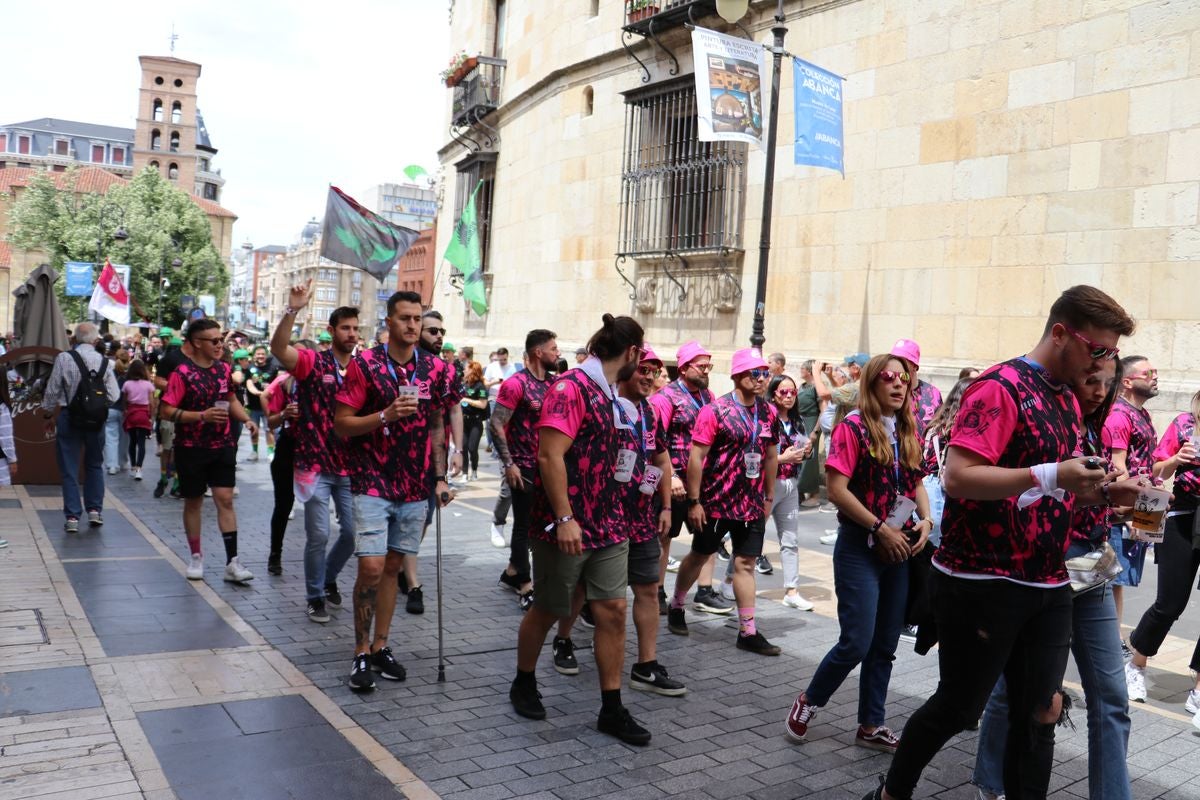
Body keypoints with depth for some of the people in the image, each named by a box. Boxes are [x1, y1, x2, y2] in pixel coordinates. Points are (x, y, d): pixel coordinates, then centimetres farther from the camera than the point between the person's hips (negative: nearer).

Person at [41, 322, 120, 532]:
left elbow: (52, 391, -5)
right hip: (96, 420, 2)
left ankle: (72, 517, 7)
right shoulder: (104, 361, -3)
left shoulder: (64, 358, -9)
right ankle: (94, 510, 19)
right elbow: (113, 396, -6)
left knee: (69, 469, 6)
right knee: (95, 465, 20)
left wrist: (49, 416, 9)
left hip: (69, 417, -2)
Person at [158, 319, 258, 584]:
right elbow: (166, 410, -15)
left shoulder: (223, 368, 5)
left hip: (222, 445, 4)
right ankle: (196, 557, 24)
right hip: (192, 448, -4)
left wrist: (246, 419, 2)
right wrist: (202, 416, -23)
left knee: (225, 499, -1)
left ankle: (232, 562, -1)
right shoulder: (182, 373, -13)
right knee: (193, 502, 9)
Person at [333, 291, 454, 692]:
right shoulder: (365, 365, -6)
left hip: (415, 487, 4)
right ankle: (361, 652, 8)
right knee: (371, 567, -9)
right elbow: (341, 423, -7)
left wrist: (440, 477, 8)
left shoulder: (434, 369, 5)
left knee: (394, 566, 11)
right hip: (372, 483, -4)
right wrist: (387, 415, -22)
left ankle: (380, 646, 23)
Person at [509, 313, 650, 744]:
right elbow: (549, 455, -23)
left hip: (607, 527, 8)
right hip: (565, 527, -8)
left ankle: (612, 709, 14)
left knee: (613, 611, 5)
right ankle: (523, 684, 32)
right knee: (547, 610, 10)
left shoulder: (610, 394, 11)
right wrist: (565, 518, -25)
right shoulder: (572, 387, -16)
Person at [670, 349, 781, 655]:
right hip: (715, 501, -4)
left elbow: (771, 456, 14)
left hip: (752, 504, 4)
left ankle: (748, 631, 10)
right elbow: (696, 456, -13)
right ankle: (676, 606, 32)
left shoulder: (768, 412, 5)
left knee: (746, 563, 6)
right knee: (699, 556, 11)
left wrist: (769, 496, 15)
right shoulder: (715, 411, -12)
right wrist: (694, 501, -15)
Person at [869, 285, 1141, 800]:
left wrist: (1099, 492, 3)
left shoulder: (1068, 400, 13)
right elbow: (958, 477, -25)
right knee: (959, 709, 7)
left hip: (1048, 588, 8)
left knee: (1040, 714, 10)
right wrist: (1050, 476, -28)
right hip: (982, 584, -8)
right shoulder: (1001, 388, -14)